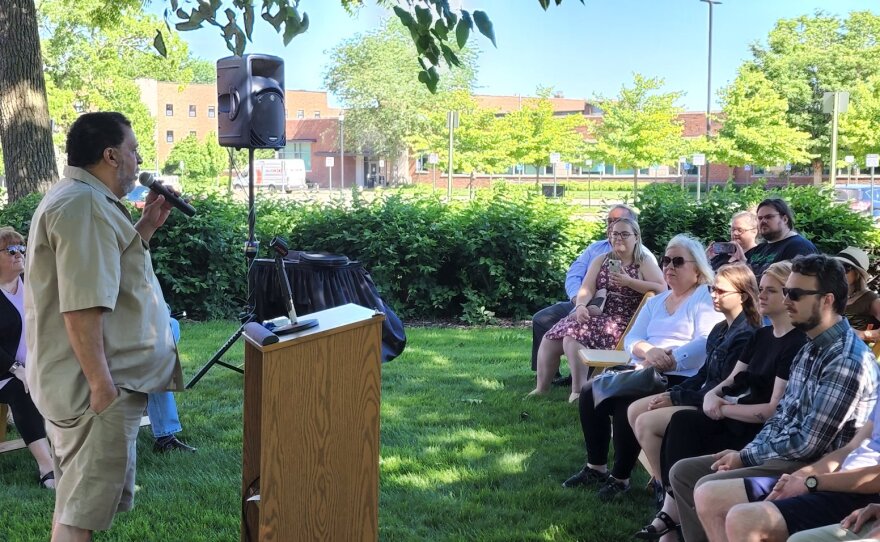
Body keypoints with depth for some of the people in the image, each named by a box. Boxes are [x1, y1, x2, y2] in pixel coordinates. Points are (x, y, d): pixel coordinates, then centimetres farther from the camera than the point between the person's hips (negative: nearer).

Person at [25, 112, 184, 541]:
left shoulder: (81, 199, 16)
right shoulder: (84, 205, -19)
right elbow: (82, 307, -26)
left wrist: (146, 228, 17)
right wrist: (102, 383, -25)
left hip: (101, 378, 11)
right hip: (96, 384, -11)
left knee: (80, 498, 20)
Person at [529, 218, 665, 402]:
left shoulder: (644, 263, 4)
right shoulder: (601, 261, 17)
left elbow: (662, 289, -12)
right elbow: (586, 289, 5)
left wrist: (629, 281, -17)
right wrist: (580, 306, -17)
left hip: (623, 321, -6)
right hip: (595, 314, 6)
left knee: (575, 333, -29)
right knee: (550, 340, -11)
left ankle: (579, 390, -24)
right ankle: (541, 388, -2)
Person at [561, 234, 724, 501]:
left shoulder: (706, 298, -1)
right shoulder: (655, 302, 22)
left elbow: (705, 344, -16)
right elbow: (631, 339, 10)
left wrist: (666, 362, -24)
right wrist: (649, 351, -14)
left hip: (680, 378, -8)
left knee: (626, 403, -30)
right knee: (590, 393, -9)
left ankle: (620, 477, -14)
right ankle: (596, 467, 3)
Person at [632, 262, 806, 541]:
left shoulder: (797, 345, -14)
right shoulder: (761, 335, 15)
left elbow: (776, 410, -18)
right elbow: (731, 381, 15)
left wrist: (724, 409, -13)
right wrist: (712, 395, -8)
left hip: (762, 433, -8)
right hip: (736, 420, 8)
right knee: (681, 423, -18)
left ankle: (671, 515, -2)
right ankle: (671, 513, -20)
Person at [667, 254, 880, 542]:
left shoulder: (847, 360, -20)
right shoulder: (809, 350, 12)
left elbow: (808, 443, -22)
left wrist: (745, 458, -11)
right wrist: (746, 453, -1)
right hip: (782, 455, 10)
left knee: (708, 494, -26)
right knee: (683, 472, 7)